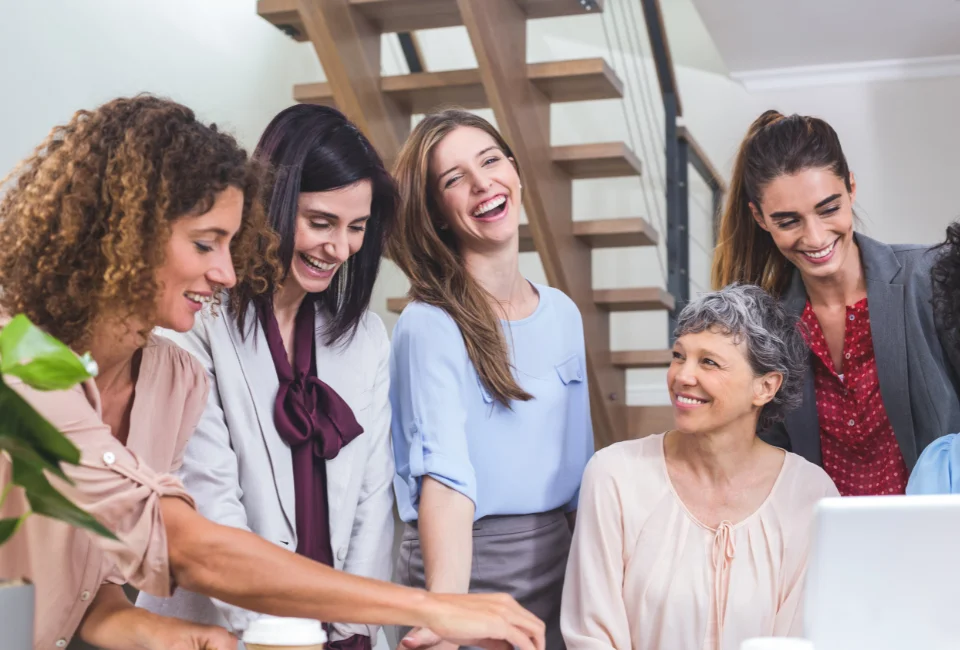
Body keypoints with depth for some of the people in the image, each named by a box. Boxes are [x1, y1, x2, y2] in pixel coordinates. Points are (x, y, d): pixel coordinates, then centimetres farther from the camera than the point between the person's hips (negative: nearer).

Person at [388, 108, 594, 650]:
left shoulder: (563, 313, 5)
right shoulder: (430, 327, -15)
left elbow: (579, 468, 12)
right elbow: (445, 479, -27)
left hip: (559, 563, 6)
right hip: (470, 566, -6)